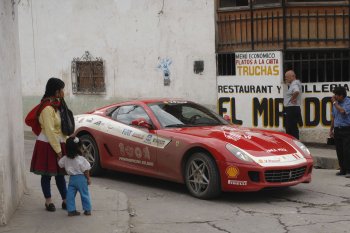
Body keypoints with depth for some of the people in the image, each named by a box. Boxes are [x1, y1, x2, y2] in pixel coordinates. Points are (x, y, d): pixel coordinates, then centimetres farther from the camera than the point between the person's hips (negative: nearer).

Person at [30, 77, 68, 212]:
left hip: (58, 143, 8)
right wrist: (58, 150, -18)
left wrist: (62, 146, 6)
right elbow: (50, 131, -20)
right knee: (47, 174, 4)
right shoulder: (47, 108, -19)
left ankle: (65, 201, 16)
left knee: (60, 174, 11)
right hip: (47, 146, -8)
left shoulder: (56, 105, 9)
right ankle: (48, 201, 15)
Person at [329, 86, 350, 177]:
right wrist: (331, 129, 19)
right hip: (337, 130, 7)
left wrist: (334, 102, -12)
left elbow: (342, 111, -25)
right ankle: (343, 170, 14)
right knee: (339, 151, 6)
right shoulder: (336, 103, 13)